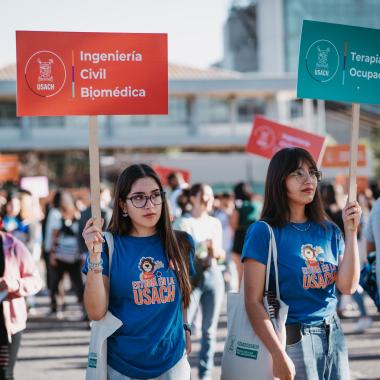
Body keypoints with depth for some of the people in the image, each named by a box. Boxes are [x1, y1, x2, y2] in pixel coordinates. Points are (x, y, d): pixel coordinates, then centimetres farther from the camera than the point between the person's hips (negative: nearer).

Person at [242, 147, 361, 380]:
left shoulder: (329, 231, 5)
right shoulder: (264, 232, -11)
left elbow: (348, 287, -5)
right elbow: (254, 302, -14)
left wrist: (351, 231, -10)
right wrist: (279, 355, -19)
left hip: (334, 335, 5)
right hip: (293, 340, -5)